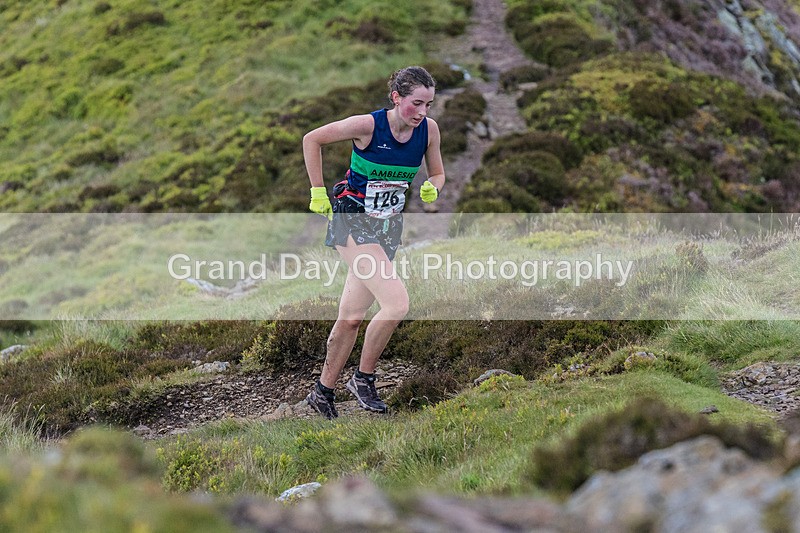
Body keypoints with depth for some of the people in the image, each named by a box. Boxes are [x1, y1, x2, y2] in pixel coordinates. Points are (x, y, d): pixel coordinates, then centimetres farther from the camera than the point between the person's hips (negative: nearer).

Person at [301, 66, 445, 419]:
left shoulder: (429, 130, -4)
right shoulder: (367, 125, -18)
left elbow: (437, 174, 13)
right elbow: (312, 139, -6)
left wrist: (431, 188, -11)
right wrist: (318, 191, -6)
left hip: (389, 226, 5)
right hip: (352, 220, -5)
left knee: (352, 317, 10)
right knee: (397, 303, -21)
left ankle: (323, 392, 25)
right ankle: (363, 379, -3)